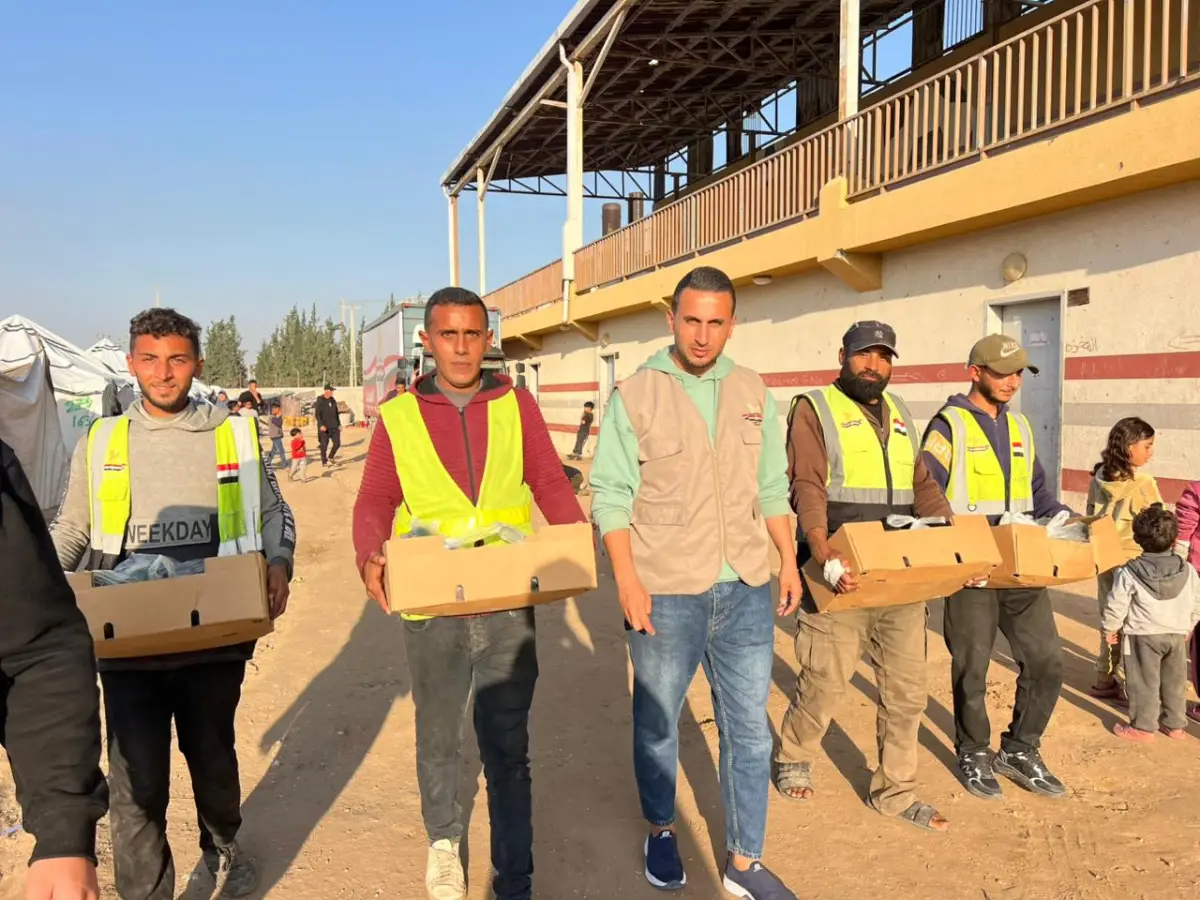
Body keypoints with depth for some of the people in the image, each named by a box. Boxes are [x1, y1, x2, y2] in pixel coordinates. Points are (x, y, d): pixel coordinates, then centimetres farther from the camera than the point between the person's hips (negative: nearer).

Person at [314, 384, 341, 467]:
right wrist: (321, 425, -23)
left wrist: (339, 424, 17)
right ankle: (324, 462, 13)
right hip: (324, 427, -5)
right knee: (324, 445, 1)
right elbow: (317, 414, -12)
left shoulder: (333, 401, 11)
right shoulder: (320, 401, -7)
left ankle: (331, 457, 25)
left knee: (337, 443, 1)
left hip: (334, 426, 5)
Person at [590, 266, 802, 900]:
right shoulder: (635, 395, -6)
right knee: (657, 722, 14)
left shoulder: (753, 393, 7)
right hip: (665, 593, -3)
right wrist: (627, 580, -14)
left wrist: (788, 558, 9)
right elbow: (610, 495, -8)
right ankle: (660, 831, 39)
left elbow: (771, 486, 14)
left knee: (749, 728, 10)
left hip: (747, 590, 4)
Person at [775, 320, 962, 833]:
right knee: (826, 681, 4)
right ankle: (793, 757, 32)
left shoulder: (899, 414, 17)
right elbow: (807, 485, -15)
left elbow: (923, 486, 15)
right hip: (843, 577, -6)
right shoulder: (815, 409, -2)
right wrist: (821, 550, -30)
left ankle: (895, 792, 27)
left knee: (907, 689, 10)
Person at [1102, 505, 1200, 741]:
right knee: (1175, 681, 16)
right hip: (1177, 635, 4)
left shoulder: (1129, 572, -14)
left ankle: (1143, 726, 9)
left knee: (1144, 682, 4)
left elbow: (1116, 604, -12)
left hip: (1143, 635, -4)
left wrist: (1110, 628, 3)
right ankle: (1175, 724, 26)